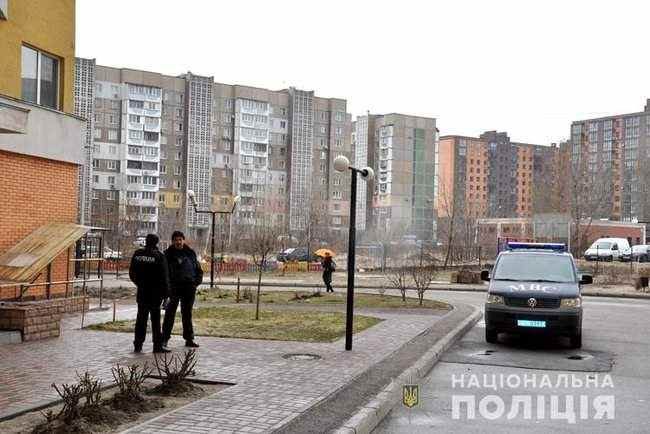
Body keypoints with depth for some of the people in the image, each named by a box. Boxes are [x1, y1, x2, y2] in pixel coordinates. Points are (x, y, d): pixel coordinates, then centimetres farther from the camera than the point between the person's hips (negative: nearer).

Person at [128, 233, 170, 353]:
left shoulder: (137, 254, 3)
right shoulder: (159, 256, -11)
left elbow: (131, 273, 11)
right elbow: (164, 276, -11)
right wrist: (166, 292, -4)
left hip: (141, 291, 4)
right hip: (155, 292, -4)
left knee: (141, 318, 11)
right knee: (155, 318, 1)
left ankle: (138, 345, 13)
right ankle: (157, 346, 2)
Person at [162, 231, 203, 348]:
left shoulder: (190, 253, 11)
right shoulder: (168, 254, 3)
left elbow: (198, 269, 16)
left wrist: (197, 281, 2)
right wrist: (167, 283, -9)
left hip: (189, 287, 3)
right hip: (174, 287, -3)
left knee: (187, 313, 10)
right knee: (170, 313, -4)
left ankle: (189, 339, 16)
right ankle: (165, 338, 2)